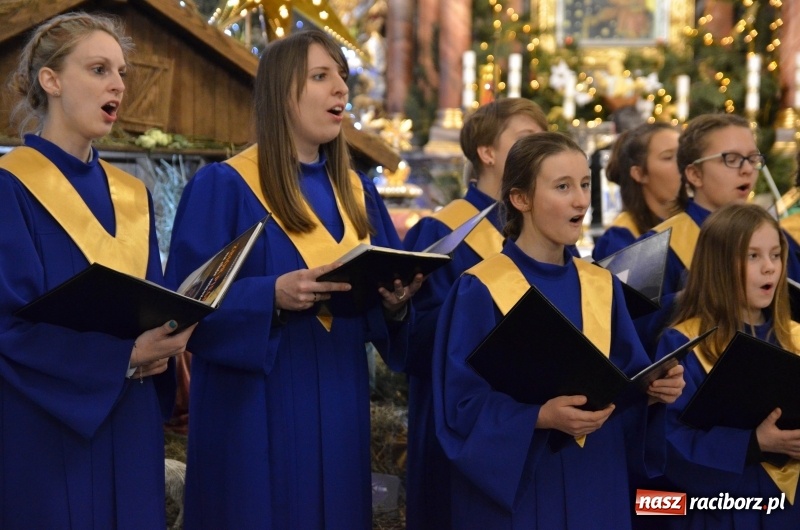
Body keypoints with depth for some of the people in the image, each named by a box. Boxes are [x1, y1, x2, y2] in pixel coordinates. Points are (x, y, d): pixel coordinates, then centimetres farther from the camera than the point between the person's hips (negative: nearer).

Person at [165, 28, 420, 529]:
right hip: (256, 413, -6)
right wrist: (274, 297, -26)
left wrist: (396, 301, -10)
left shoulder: (357, 193, 12)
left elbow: (389, 293, 13)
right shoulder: (222, 187, -6)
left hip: (340, 406, 6)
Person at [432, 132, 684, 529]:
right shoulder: (480, 291, -10)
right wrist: (541, 417, -26)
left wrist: (654, 387, -12)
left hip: (597, 486, 5)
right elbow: (462, 404, -13)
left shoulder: (602, 286, 7)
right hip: (512, 493, -5)